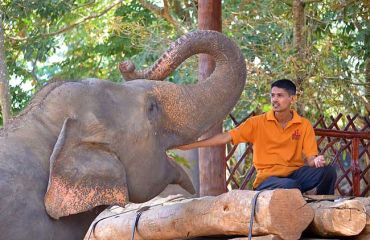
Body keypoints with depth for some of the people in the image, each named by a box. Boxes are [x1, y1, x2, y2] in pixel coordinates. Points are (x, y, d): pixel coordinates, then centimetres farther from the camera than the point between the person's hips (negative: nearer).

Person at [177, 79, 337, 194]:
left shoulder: (304, 126, 7)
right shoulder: (257, 123, 3)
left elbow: (310, 158, 2)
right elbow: (225, 138, -1)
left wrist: (316, 160, -24)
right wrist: (190, 145, -7)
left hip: (295, 173, 3)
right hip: (268, 178, -3)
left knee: (328, 171, -26)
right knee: (291, 186, -39)